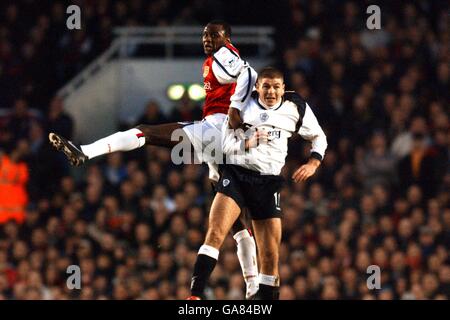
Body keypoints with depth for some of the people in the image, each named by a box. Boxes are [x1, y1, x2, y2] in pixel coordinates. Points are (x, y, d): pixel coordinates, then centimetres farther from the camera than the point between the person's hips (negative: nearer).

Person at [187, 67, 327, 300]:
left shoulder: (296, 107, 6)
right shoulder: (243, 105, 3)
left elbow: (319, 137, 18)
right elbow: (225, 144, 3)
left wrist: (313, 164, 2)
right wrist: (248, 143, -15)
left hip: (268, 182, 2)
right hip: (236, 173, -2)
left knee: (270, 256, 0)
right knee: (215, 234, -22)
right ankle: (196, 295, -26)